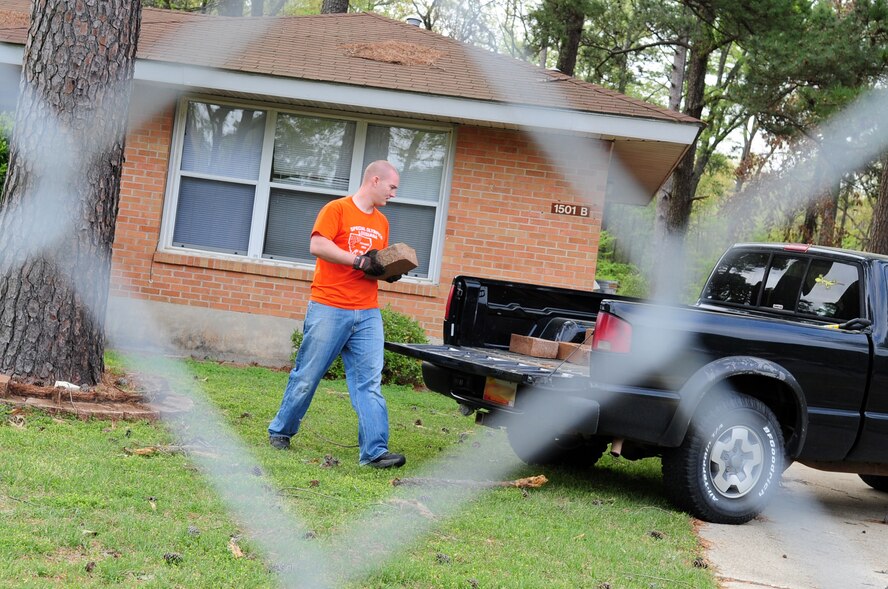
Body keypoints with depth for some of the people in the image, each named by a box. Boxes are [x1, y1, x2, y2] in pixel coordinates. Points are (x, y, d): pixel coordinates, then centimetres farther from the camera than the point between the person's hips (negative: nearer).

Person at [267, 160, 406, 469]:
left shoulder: (382, 222, 18)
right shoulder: (337, 209, -3)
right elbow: (317, 245, -16)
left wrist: (390, 271, 4)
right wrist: (359, 261, -19)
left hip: (368, 315, 6)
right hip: (329, 309, -6)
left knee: (370, 382, -3)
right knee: (307, 376, 4)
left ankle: (375, 451, -6)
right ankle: (280, 431, 22)